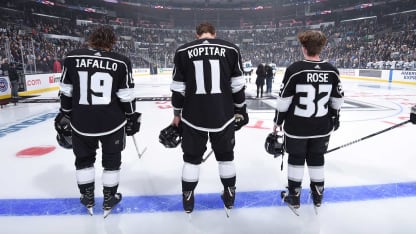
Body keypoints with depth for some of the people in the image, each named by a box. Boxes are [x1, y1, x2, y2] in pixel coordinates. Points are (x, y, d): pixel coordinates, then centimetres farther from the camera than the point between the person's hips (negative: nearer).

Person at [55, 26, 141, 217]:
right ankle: (109, 200, 29)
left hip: (81, 122, 2)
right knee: (112, 160, 17)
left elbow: (66, 92, 2)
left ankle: (88, 199, 34)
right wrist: (131, 118, 7)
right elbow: (126, 96, -5)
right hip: (112, 122, -1)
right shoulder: (121, 62, -7)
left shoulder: (72, 58, -3)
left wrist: (64, 115, 15)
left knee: (84, 159, 22)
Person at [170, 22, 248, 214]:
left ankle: (187, 199, 27)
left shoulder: (183, 51, -1)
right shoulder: (230, 49, 0)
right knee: (225, 155, 19)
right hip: (223, 115, 1)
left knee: (192, 158, 16)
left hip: (193, 116, 0)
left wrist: (177, 113, 10)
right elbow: (237, 85, 0)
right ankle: (229, 196, 33)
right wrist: (240, 110, 11)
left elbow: (178, 88, -1)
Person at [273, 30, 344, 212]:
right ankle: (318, 196, 33)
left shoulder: (294, 69, -15)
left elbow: (284, 99, -12)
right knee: (317, 159, 18)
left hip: (296, 126, -3)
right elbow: (337, 100, 6)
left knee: (296, 159, 12)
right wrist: (335, 120, 20)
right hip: (322, 127, 4)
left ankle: (294, 197, 24)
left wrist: (278, 121, 0)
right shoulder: (332, 71, -2)